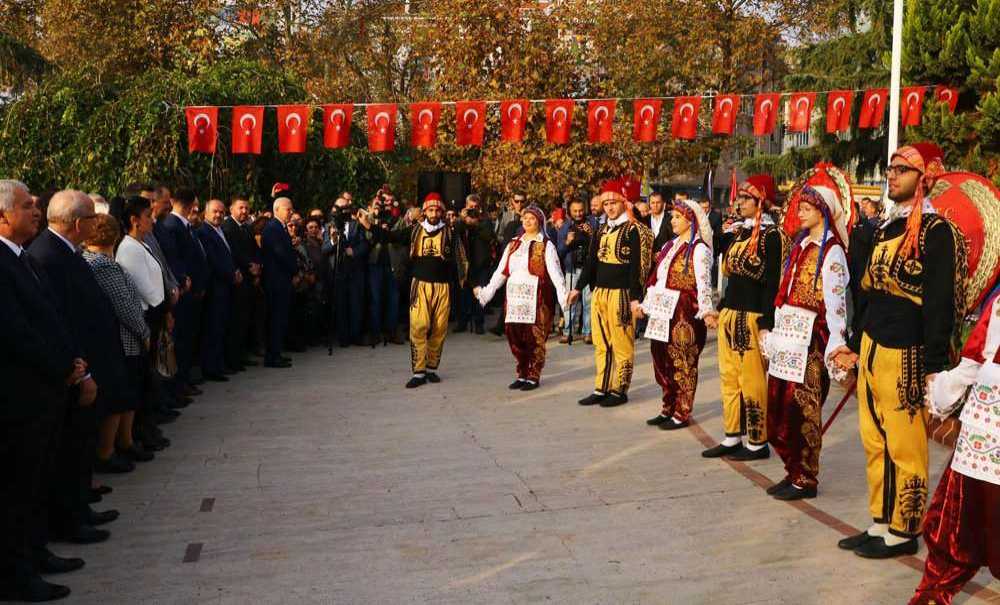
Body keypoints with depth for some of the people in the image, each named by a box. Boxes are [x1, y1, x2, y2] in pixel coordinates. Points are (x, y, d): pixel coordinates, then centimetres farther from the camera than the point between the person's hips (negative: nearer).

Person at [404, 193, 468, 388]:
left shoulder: (450, 233, 5)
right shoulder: (415, 231, 8)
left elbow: (460, 260, 10)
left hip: (442, 286, 0)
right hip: (420, 284, 0)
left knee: (439, 329, 2)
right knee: (418, 327, -9)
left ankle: (431, 368, 15)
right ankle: (418, 372, -5)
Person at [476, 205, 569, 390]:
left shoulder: (546, 245, 0)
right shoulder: (514, 244, 16)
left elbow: (555, 272, -10)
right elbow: (501, 271, 16)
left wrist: (563, 295, -21)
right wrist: (486, 291, 11)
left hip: (536, 298, -5)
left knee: (535, 337, -3)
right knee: (514, 335, 4)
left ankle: (533, 376, 9)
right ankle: (522, 374, 17)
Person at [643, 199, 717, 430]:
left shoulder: (699, 249, -9)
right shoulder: (670, 246, 15)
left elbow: (703, 283, -19)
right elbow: (657, 280, 19)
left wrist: (707, 311, -29)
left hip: (685, 314, -8)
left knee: (682, 363, 0)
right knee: (663, 360, 12)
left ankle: (682, 414, 10)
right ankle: (668, 408, 24)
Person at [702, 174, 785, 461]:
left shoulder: (771, 235, -10)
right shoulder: (738, 233, 13)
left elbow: (772, 283, -14)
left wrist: (766, 325, -18)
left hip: (753, 316, -8)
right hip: (729, 314, 8)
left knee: (751, 381, -2)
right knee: (729, 378, 11)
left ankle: (758, 442, 9)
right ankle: (733, 437, 20)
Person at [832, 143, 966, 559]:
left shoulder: (937, 232, -11)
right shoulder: (885, 227, 15)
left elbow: (942, 304, -16)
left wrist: (936, 366, -19)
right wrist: (855, 344, 20)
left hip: (906, 357, -8)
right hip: (871, 350, 8)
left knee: (904, 447, 2)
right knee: (875, 443, 13)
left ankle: (902, 532, 14)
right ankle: (880, 524, 24)